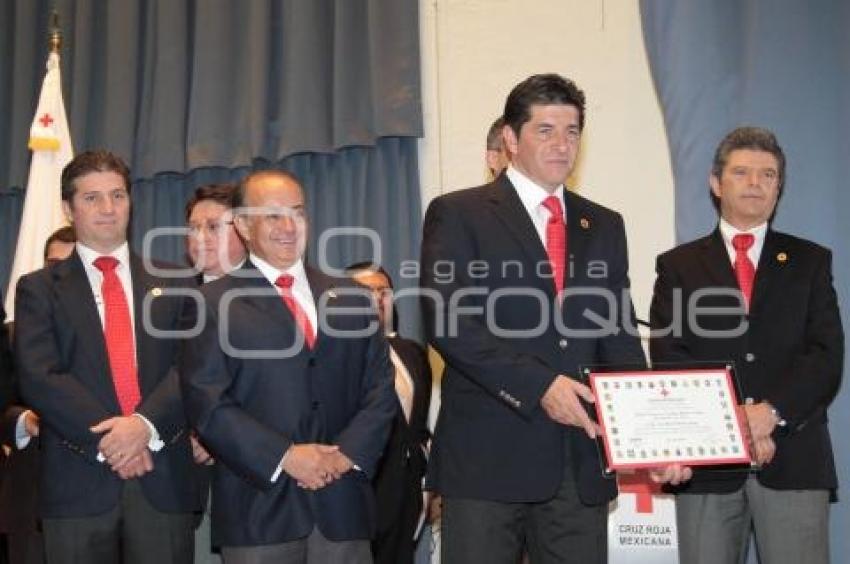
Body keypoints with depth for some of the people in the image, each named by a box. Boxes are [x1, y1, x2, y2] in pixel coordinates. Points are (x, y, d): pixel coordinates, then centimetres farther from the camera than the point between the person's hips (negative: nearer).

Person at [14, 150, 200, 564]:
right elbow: (39, 377, -5)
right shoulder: (39, 289, 8)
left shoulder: (172, 282, 13)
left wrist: (146, 424, -16)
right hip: (79, 482, -1)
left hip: (163, 479, 1)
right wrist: (105, 439, -16)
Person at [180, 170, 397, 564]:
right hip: (258, 508, -3)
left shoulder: (349, 299, 14)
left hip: (342, 503, 3)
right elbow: (206, 403, -7)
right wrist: (285, 457, -15)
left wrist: (348, 454, -7)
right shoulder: (214, 304, 2)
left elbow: (380, 388, 9)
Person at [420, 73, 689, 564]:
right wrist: (538, 385, -20)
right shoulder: (458, 214, 0)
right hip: (488, 456, -4)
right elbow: (447, 322, -11)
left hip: (581, 461, 4)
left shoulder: (604, 226, 15)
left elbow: (619, 338, 11)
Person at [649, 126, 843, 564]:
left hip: (794, 454, 0)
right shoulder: (678, 265, 10)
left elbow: (827, 355, 1)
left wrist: (771, 412, -15)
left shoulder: (810, 261, 12)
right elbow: (669, 361, 0)